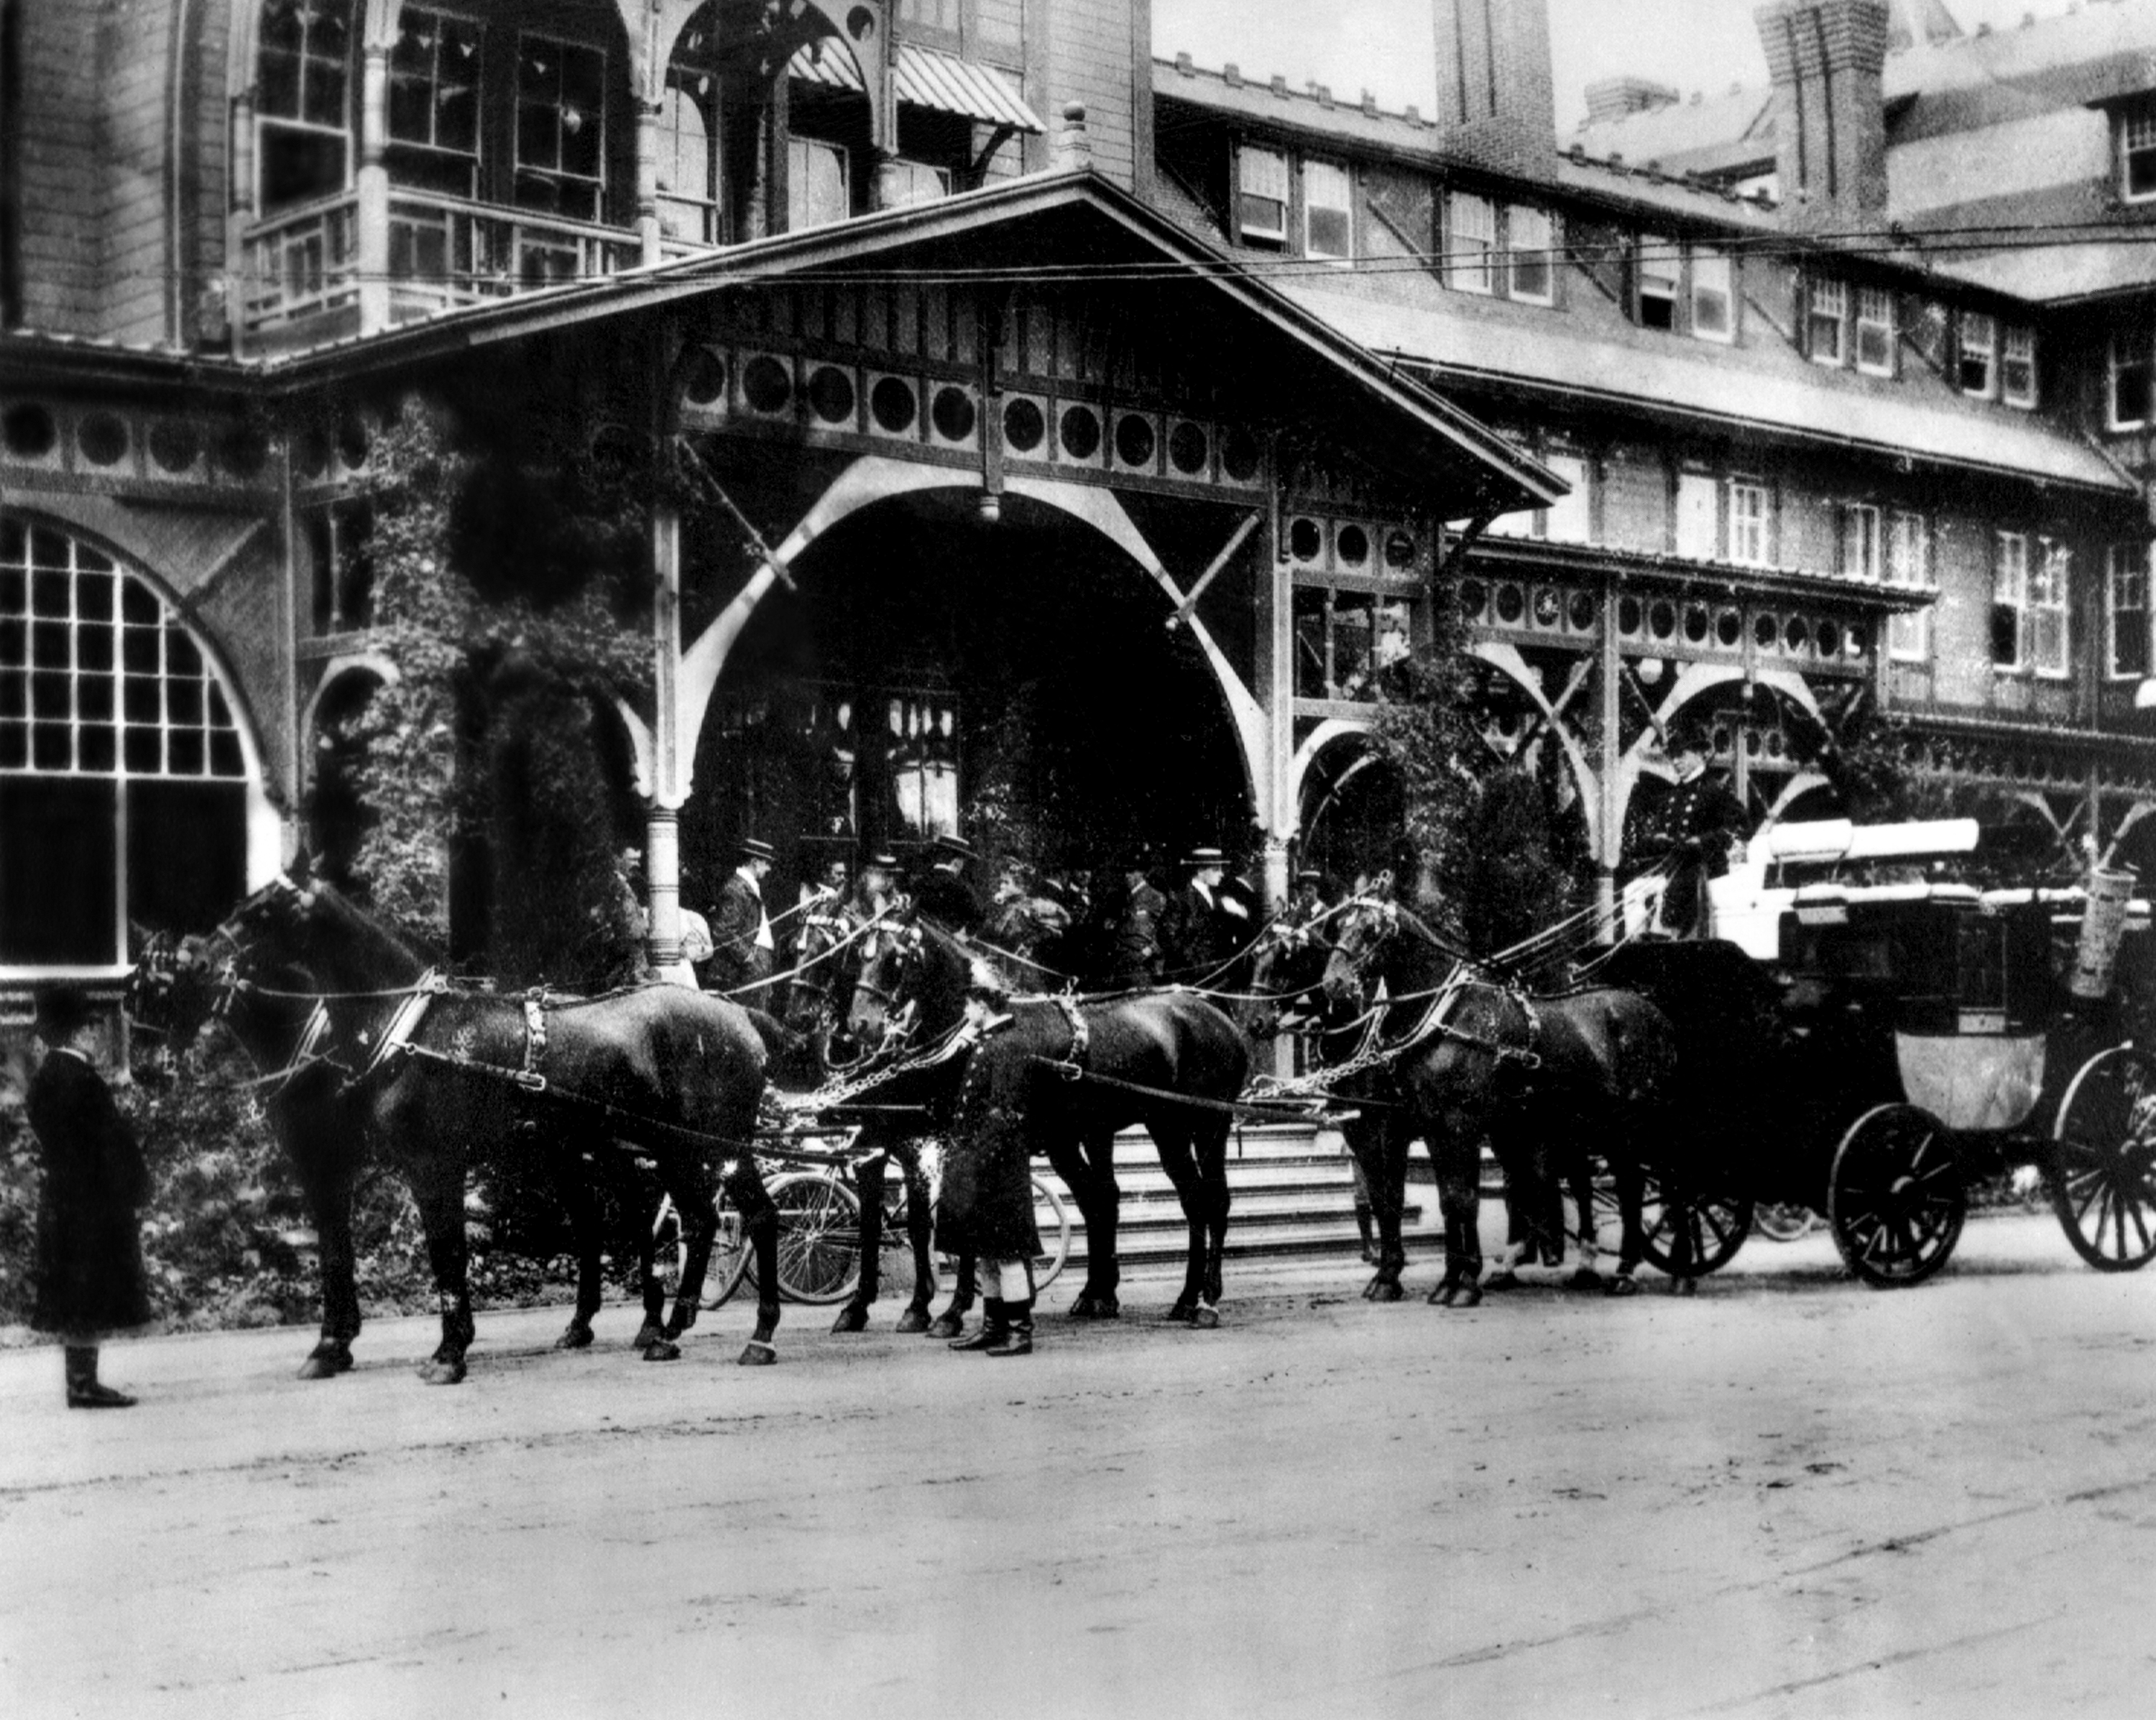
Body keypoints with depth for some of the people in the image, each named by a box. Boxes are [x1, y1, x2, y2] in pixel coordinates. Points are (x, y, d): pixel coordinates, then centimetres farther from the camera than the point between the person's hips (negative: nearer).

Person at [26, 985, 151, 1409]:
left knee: (74, 1304, 13)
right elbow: (113, 1141, -18)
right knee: (91, 1304, -4)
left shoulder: (44, 1078, 10)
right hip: (94, 1205, -9)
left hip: (62, 1204, 9)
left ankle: (82, 1383, 17)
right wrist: (134, 1187, -9)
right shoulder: (82, 1080, -18)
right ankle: (84, 1385, -2)